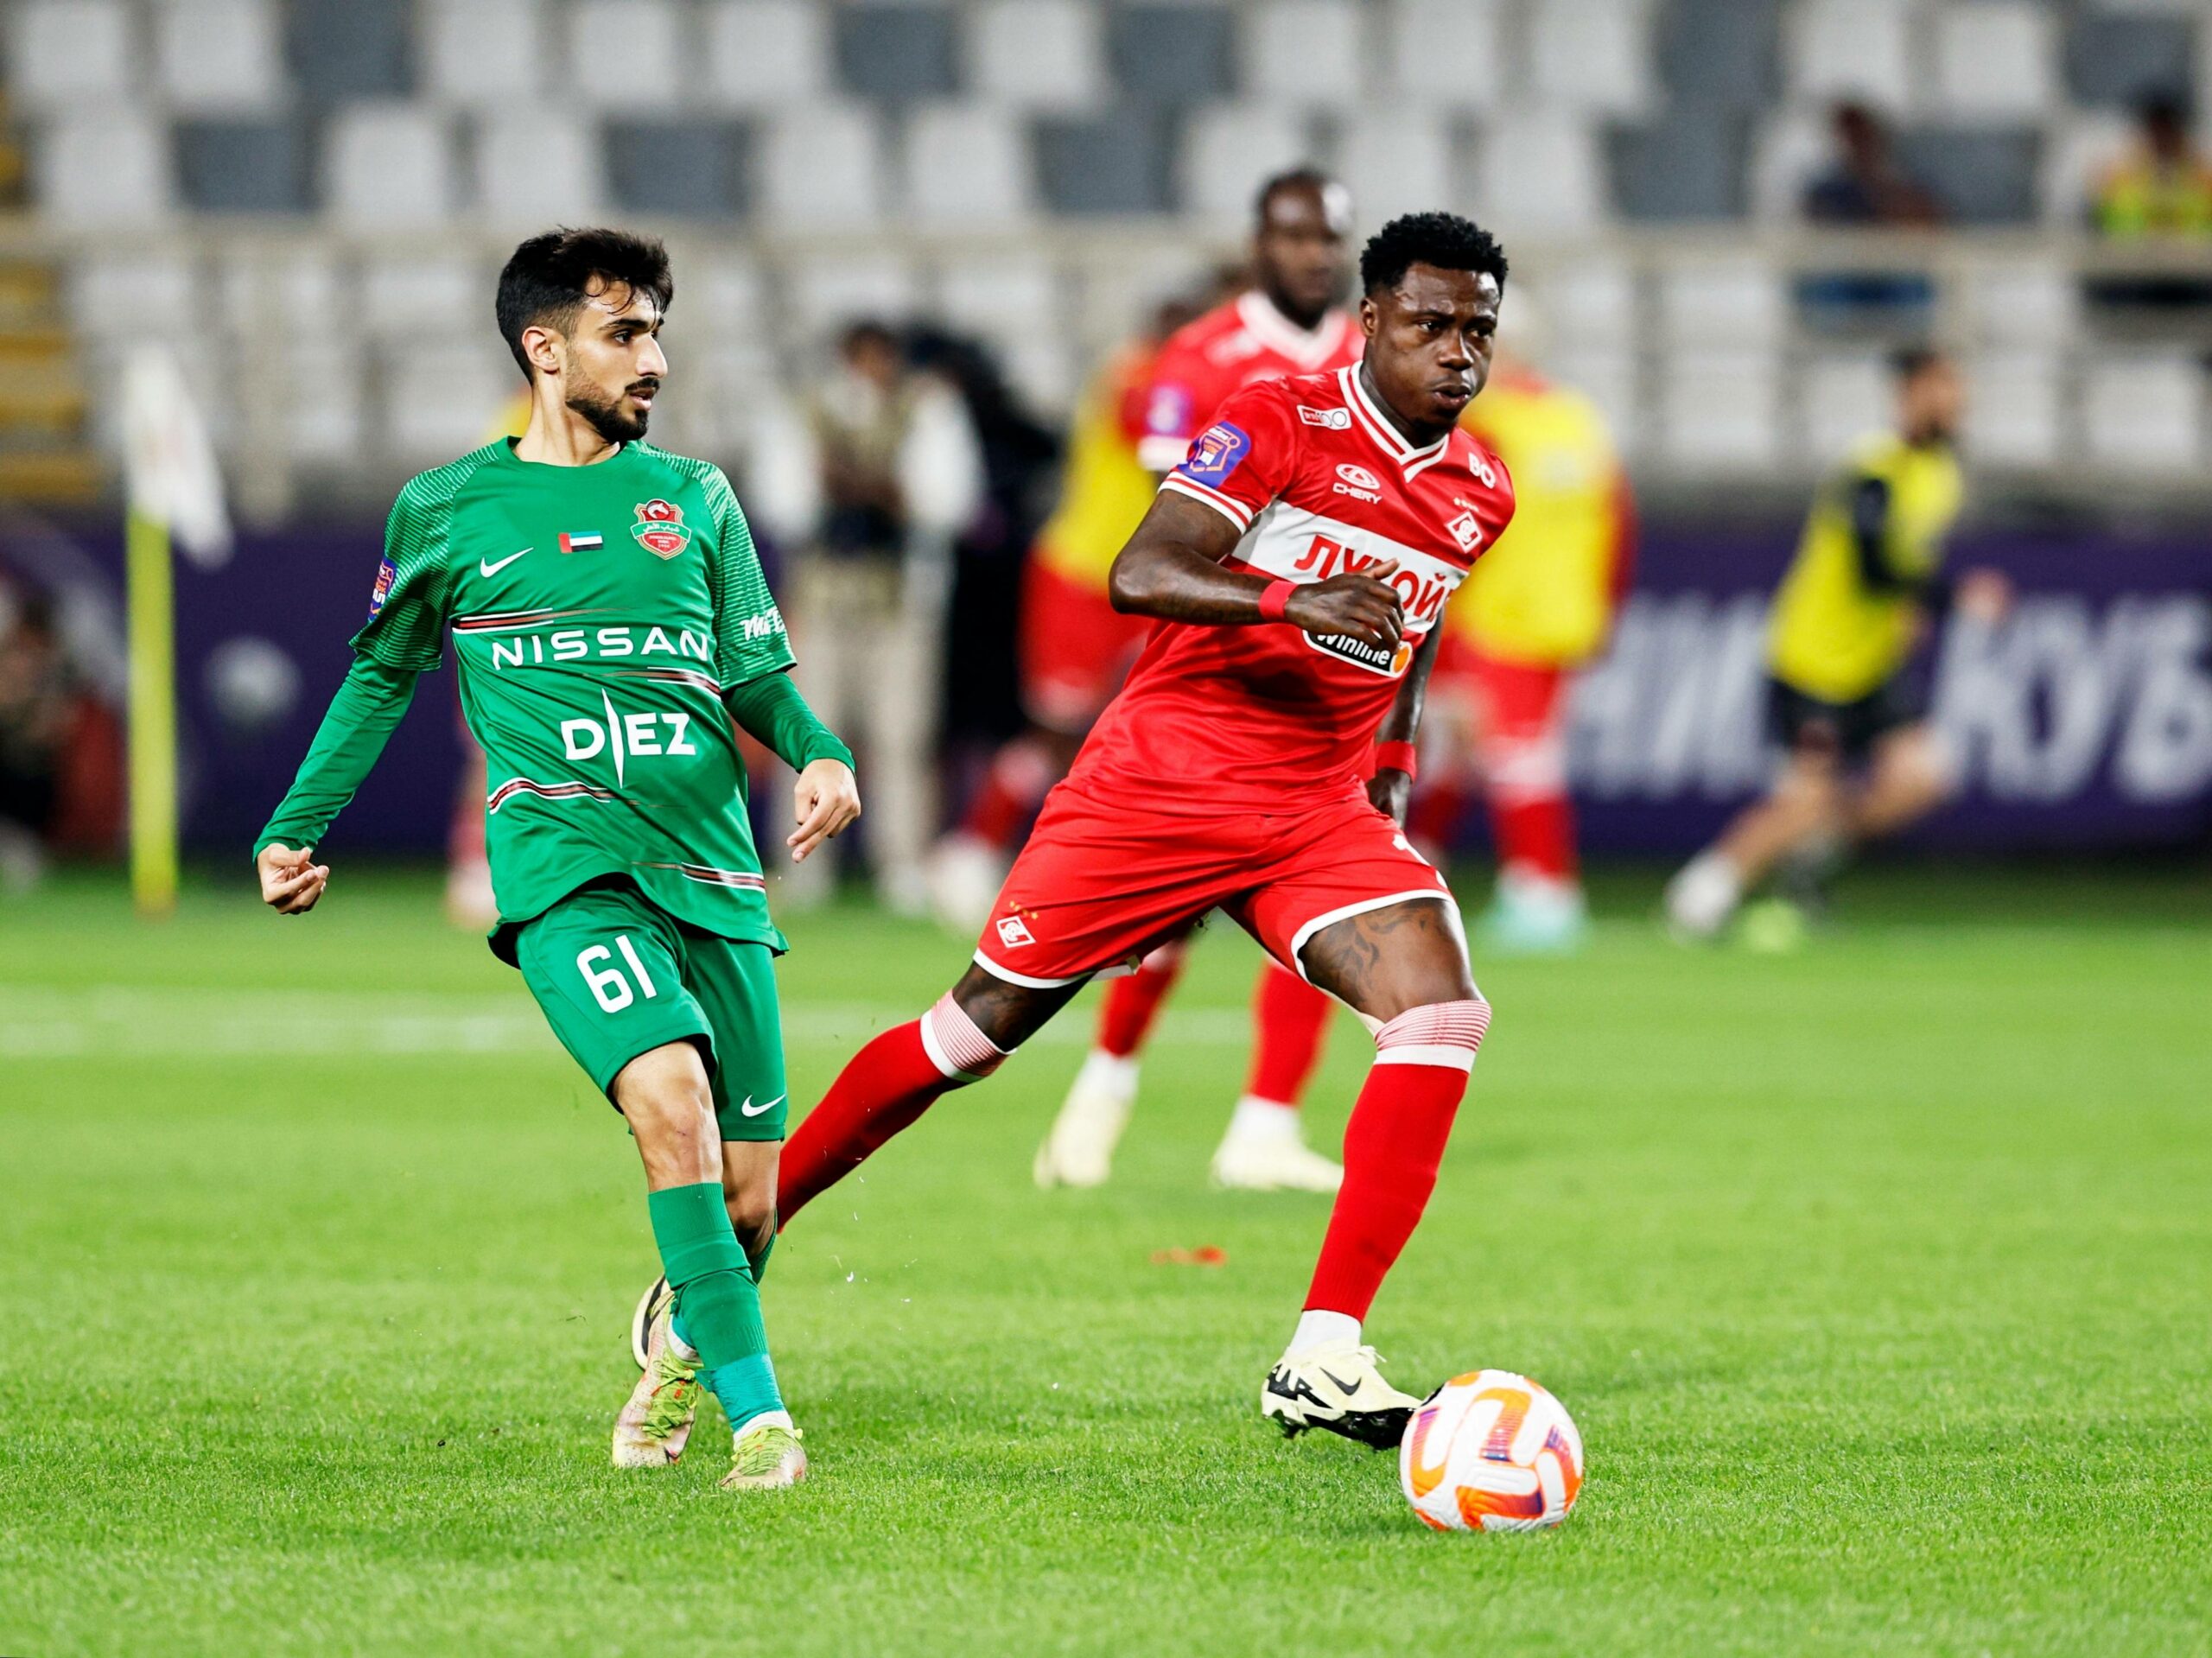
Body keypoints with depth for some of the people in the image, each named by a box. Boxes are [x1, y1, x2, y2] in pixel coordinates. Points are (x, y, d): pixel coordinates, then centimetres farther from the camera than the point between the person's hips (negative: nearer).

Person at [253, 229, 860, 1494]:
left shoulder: (694, 496, 16)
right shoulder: (446, 511, 9)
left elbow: (758, 672, 16)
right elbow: (381, 675, 22)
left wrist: (821, 755, -4)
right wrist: (296, 829, 19)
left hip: (714, 868, 3)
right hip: (565, 861, -3)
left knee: (749, 1194, 0)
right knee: (672, 1096, -28)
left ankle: (691, 1339, 34)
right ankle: (757, 1416, -26)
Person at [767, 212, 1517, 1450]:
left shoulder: (1480, 497, 8)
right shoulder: (1279, 424, -10)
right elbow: (1140, 575, -22)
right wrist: (1289, 599, -37)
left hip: (1321, 815, 5)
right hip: (1159, 781, -4)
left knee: (1444, 1015, -20)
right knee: (979, 1031, 2)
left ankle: (1325, 1358, -20)